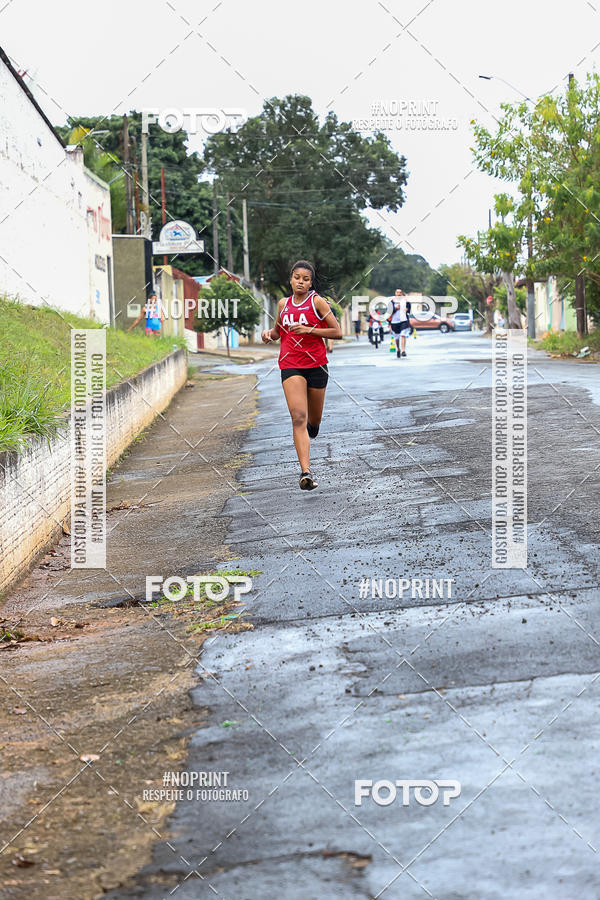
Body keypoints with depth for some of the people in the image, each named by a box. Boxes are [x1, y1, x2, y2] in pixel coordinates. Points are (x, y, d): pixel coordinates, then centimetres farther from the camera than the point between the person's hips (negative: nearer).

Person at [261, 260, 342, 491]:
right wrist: (269, 333, 3)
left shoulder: (317, 302, -1)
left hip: (316, 365, -1)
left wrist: (309, 329, -15)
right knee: (298, 417, -16)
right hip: (290, 365, 1)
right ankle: (305, 472, -23)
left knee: (314, 419, 13)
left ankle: (311, 429, 53)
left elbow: (337, 333, -4)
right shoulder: (283, 304, 9)